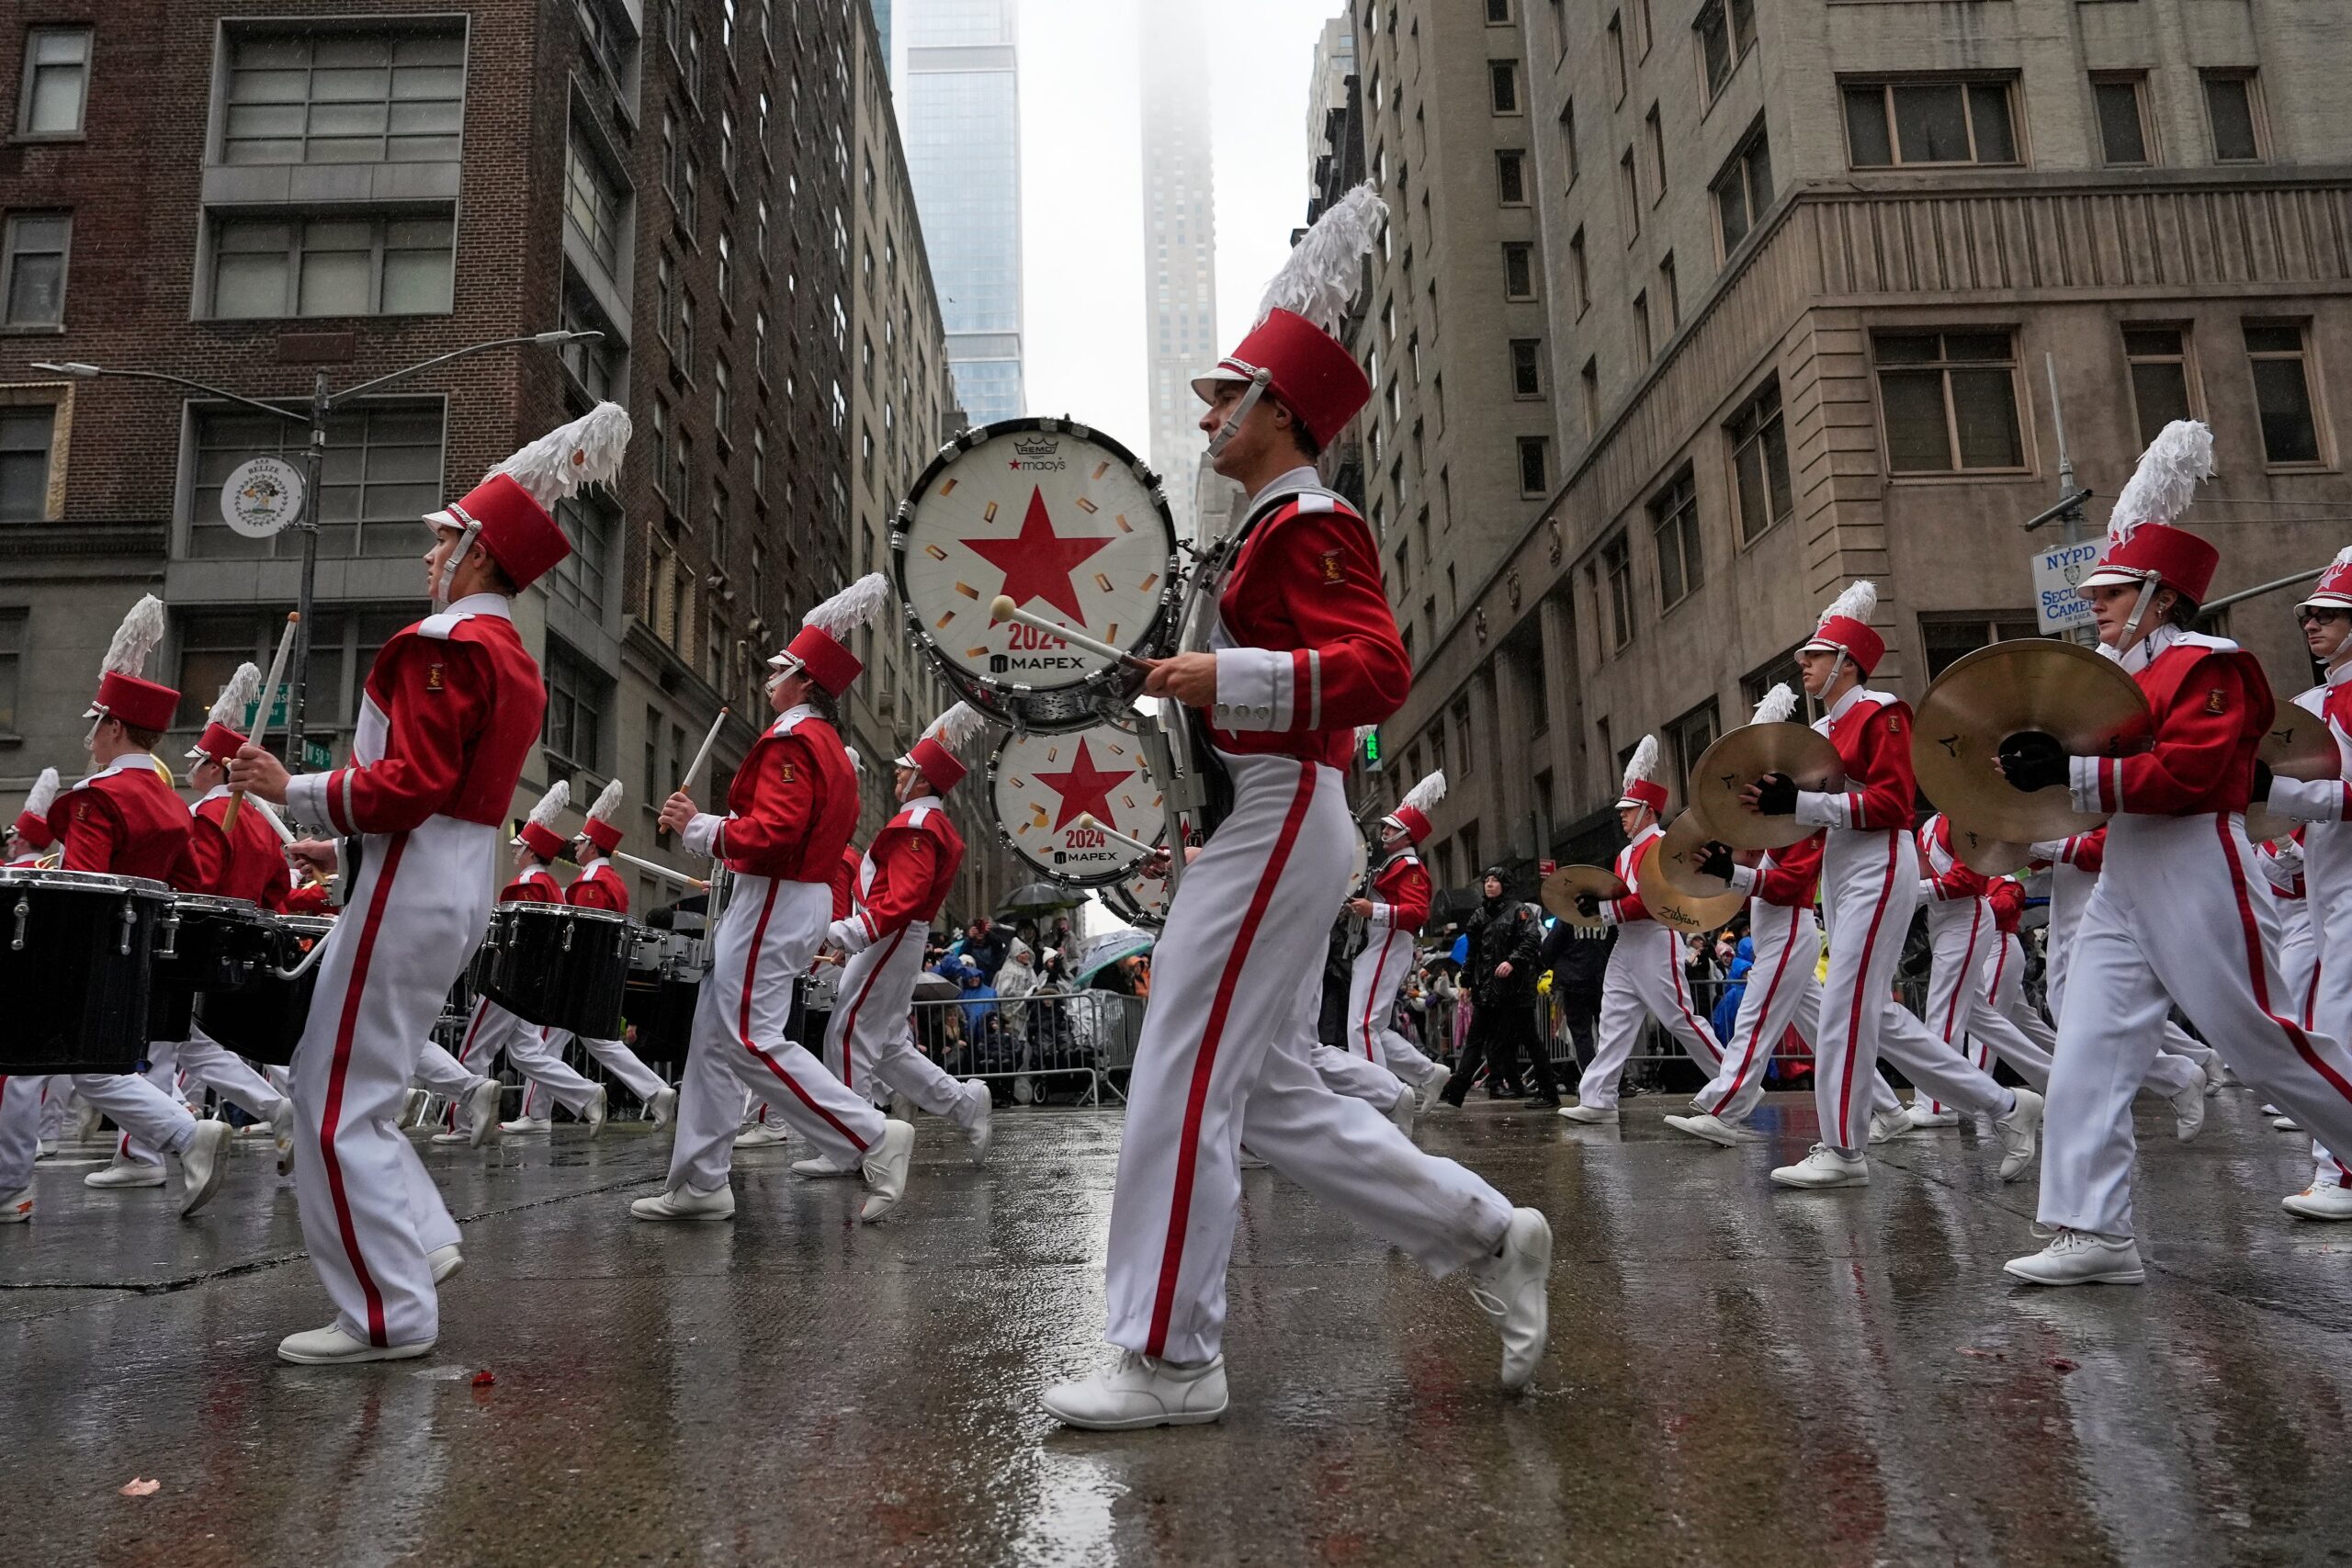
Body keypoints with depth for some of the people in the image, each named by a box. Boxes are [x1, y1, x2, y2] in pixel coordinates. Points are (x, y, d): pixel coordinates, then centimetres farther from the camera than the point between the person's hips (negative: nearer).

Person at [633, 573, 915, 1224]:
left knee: (752, 1039, -11)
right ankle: (700, 1183, 16)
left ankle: (874, 1139, -11)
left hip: (773, 901, -11)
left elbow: (774, 832, -24)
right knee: (714, 1040, 12)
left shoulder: (790, 741, -13)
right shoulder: (829, 746, 19)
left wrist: (699, 827, -13)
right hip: (805, 896, 11)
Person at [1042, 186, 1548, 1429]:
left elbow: (1379, 668, -21)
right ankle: (1490, 1237, 20)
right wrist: (1184, 684, 19)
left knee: (1180, 1085, -8)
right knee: (1273, 1098, 12)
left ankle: (1168, 1361, 3)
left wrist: (1228, 678, -28)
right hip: (1259, 827, 11)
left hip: (1274, 825, -11)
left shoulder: (1309, 523, -8)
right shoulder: (1274, 530, 22)